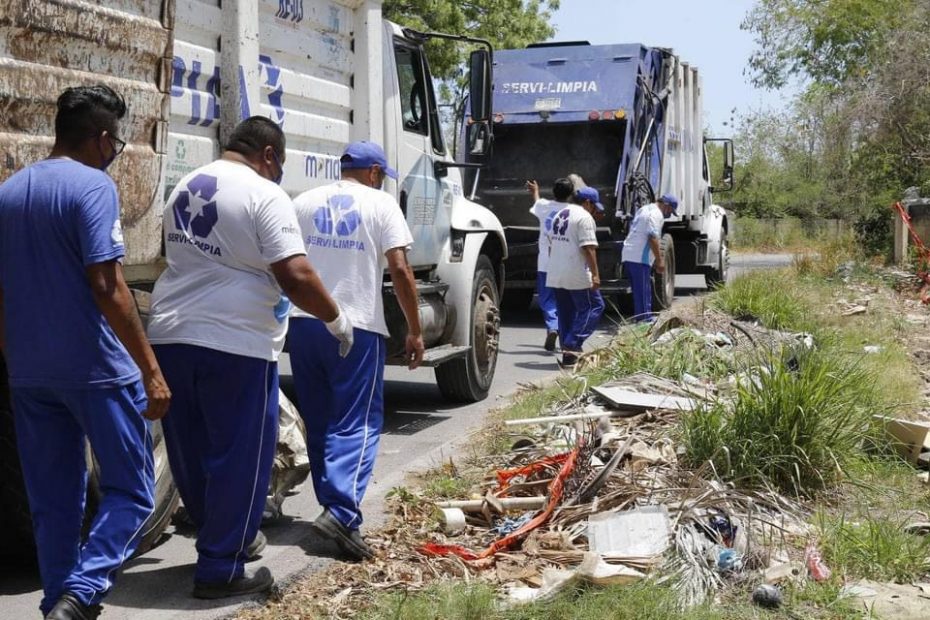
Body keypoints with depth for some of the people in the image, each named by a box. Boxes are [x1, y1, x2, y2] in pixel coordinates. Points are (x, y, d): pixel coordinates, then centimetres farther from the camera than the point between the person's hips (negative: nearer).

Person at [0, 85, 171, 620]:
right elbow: (107, 287, -19)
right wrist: (151, 369, -17)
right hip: (94, 368, -7)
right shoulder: (93, 186, -11)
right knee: (131, 492, 3)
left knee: (53, 501, 15)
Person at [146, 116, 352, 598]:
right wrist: (335, 318, -4)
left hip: (170, 336, 8)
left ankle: (225, 538, 35)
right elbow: (296, 277, -18)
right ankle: (220, 570, 9)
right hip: (235, 345, -8)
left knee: (191, 453, 18)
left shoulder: (184, 188, 14)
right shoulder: (265, 196, -11)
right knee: (239, 458, 4)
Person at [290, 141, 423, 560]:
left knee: (318, 421, 15)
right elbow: (399, 270, -9)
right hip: (357, 328, -5)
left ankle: (334, 506, 22)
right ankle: (340, 512, -17)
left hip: (303, 322, 5)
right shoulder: (380, 204, -1)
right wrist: (414, 331, -4)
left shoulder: (304, 202, 12)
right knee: (356, 424, -3)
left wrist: (284, 318, 22)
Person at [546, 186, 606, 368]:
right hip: (577, 275, -9)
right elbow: (588, 248, -18)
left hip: (556, 274, 9)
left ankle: (567, 353, 15)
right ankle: (572, 346, -7)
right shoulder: (584, 217, -10)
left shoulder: (559, 215, 17)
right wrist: (595, 274, -19)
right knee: (594, 306, 1)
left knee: (565, 312, 14)